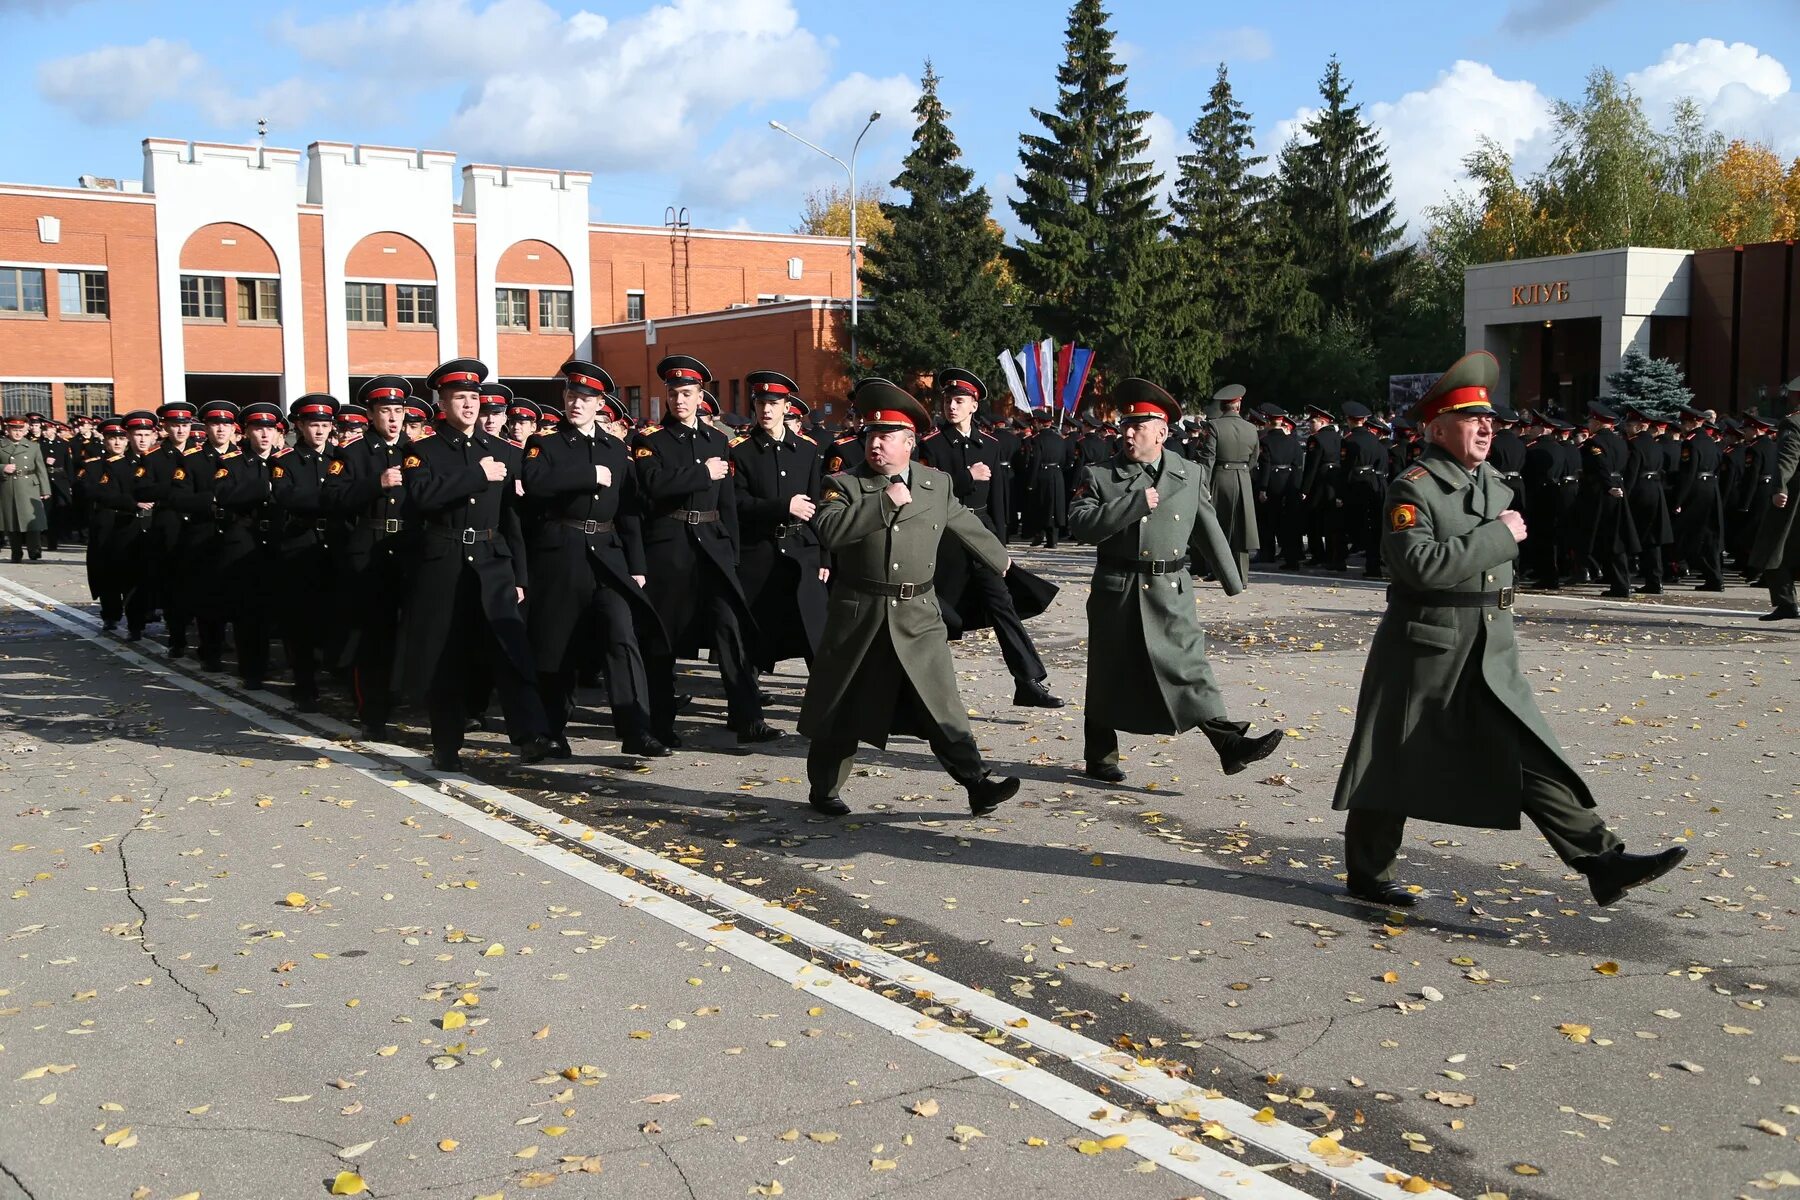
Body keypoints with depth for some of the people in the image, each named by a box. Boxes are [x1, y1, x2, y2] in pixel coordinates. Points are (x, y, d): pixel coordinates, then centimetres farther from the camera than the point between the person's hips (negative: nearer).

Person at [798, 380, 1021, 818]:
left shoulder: (937, 484, 8)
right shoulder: (844, 484, -3)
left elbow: (966, 525, 25)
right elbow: (829, 531, -21)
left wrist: (1000, 560, 37)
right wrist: (886, 500, -21)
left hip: (918, 617, 2)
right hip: (858, 616, -2)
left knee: (943, 706, -5)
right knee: (841, 712, 9)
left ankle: (978, 784, -3)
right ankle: (823, 790, 24)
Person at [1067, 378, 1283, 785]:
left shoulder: (1188, 473, 6)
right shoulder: (1101, 476, -3)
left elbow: (1208, 529, 14)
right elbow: (1080, 525, -17)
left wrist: (1232, 581, 18)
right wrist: (1135, 502, -21)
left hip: (1172, 591, 2)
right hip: (1117, 591, -1)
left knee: (1191, 666, -1)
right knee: (1110, 675, 8)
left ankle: (1230, 743, -2)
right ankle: (1100, 757, 21)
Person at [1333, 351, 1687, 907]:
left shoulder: (1493, 483, 12)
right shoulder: (1413, 487, -14)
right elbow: (1422, 564, -28)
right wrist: (1499, 535, -20)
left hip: (1491, 658, 7)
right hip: (1424, 653, -7)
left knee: (1533, 758, 3)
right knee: (1392, 767, 6)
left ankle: (1603, 861, 2)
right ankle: (1366, 874, 20)